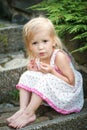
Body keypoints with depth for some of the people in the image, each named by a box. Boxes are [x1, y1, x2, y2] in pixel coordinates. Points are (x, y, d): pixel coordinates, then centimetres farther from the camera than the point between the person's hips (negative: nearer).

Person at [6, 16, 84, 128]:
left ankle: (28, 114, -27)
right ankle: (23, 110, -15)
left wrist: (52, 72, -30)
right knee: (26, 76, -4)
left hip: (67, 93, -7)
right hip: (50, 93, 8)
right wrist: (33, 70, -10)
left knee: (46, 80, -33)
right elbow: (39, 77, 11)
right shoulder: (37, 58, -3)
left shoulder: (59, 56, -24)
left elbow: (71, 82, -23)